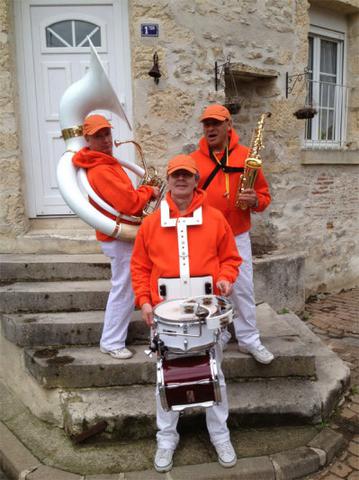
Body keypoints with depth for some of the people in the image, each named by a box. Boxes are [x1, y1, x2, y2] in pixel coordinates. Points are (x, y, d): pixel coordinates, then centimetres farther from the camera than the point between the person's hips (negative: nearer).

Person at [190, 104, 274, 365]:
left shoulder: (246, 156, 0)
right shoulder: (194, 160, 0)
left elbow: (264, 194, 5)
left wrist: (255, 200, -18)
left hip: (238, 236, 0)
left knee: (243, 289, 5)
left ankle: (250, 339, 20)